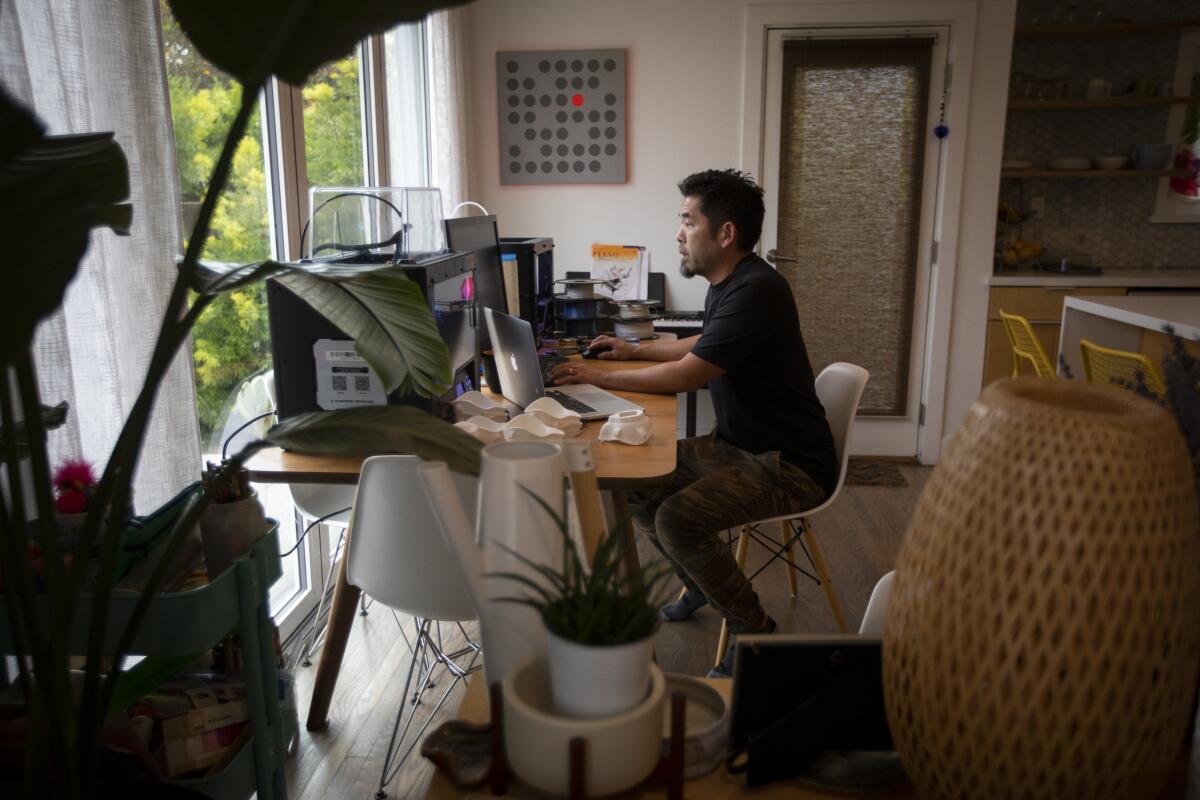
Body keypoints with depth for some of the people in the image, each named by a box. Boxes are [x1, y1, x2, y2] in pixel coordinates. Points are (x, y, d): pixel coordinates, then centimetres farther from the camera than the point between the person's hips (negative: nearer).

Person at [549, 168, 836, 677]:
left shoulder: (756, 292, -24)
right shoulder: (725, 286, 9)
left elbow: (685, 376, -24)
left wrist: (599, 378, -13)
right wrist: (636, 350, 21)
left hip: (788, 464, -10)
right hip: (737, 445, 10)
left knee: (678, 519, -27)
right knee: (637, 485, 4)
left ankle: (754, 631, -3)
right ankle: (703, 586, 26)